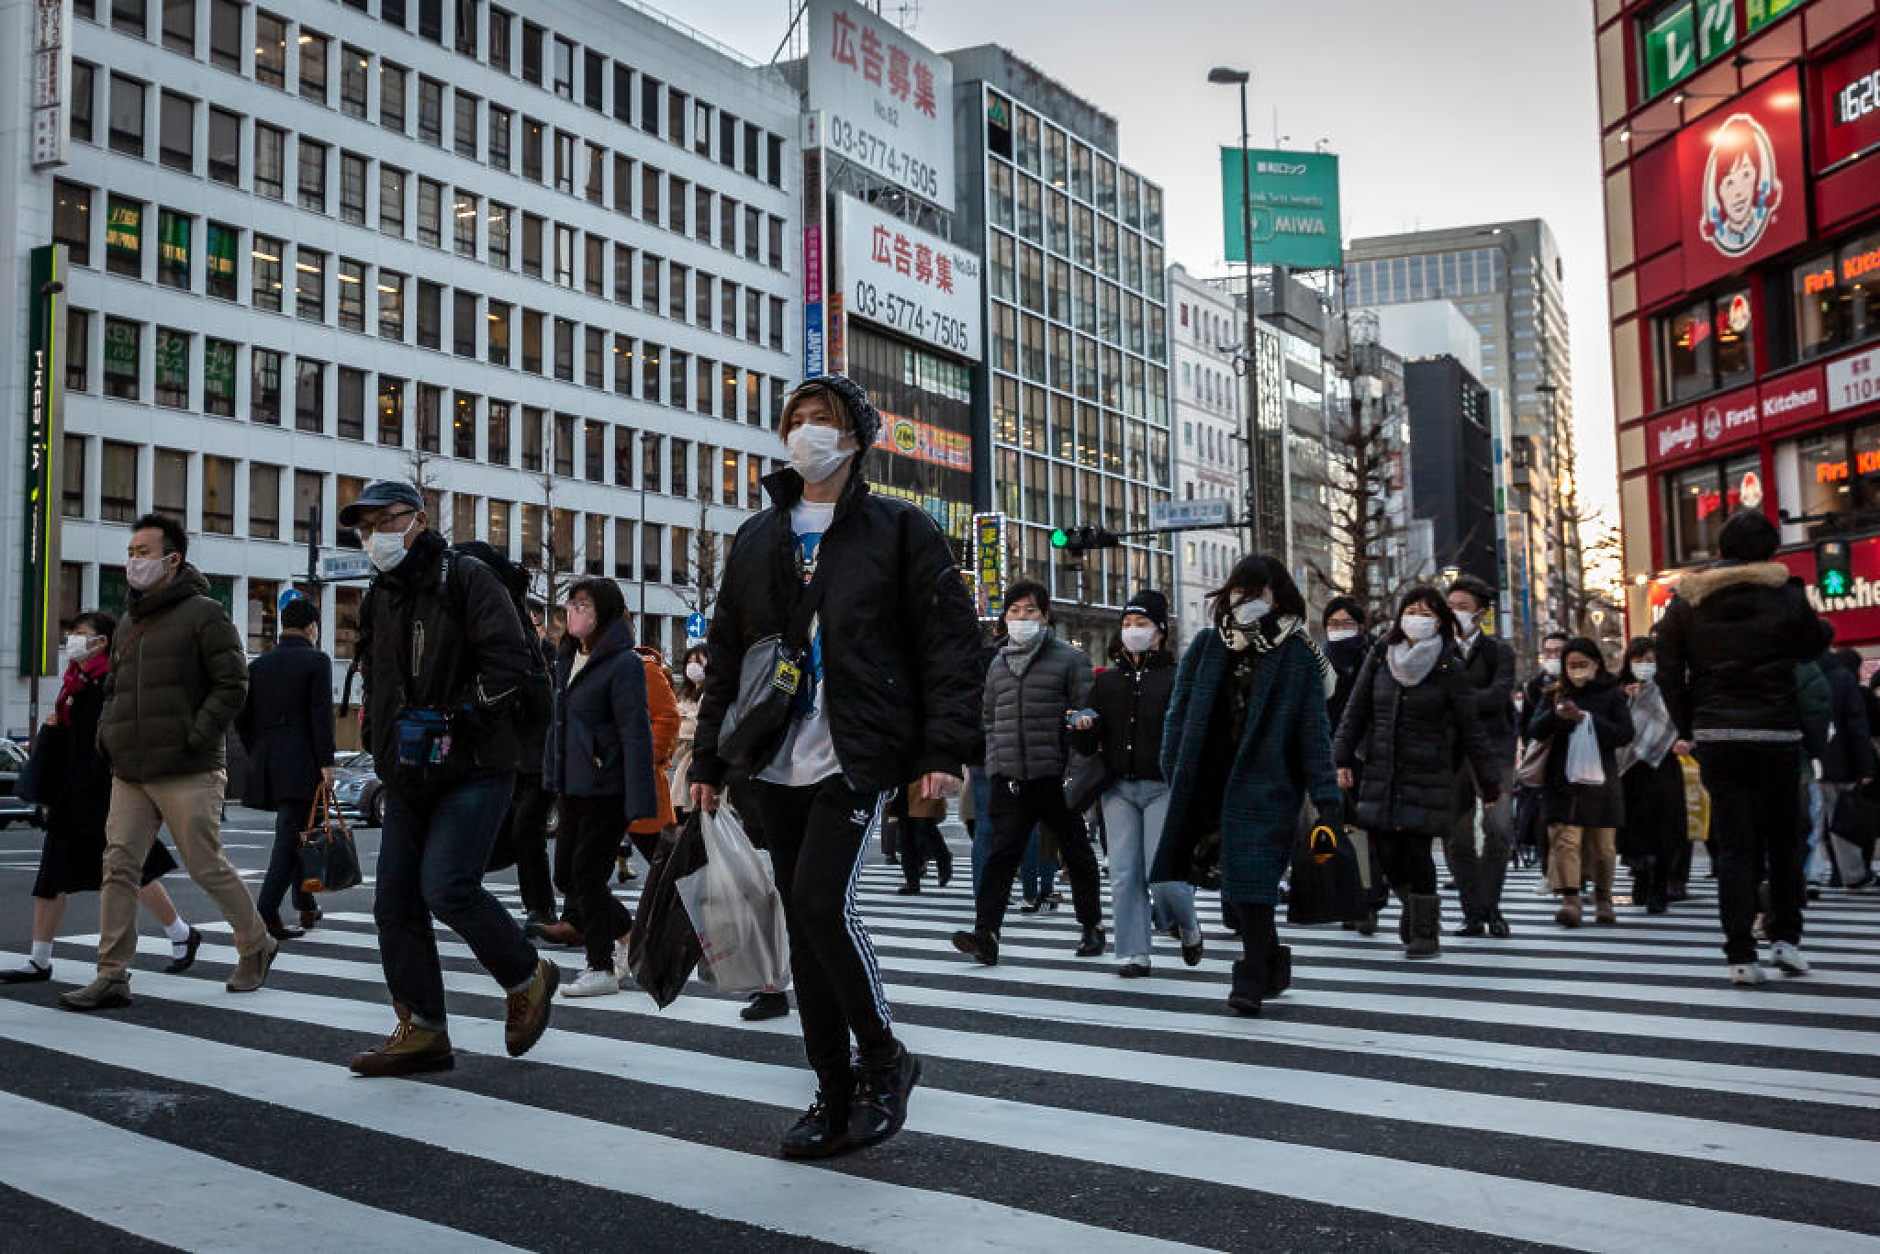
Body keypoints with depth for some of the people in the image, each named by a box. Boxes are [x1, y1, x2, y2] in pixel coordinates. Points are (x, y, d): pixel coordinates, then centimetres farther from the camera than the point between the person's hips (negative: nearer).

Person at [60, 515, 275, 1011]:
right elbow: (112, 688, 29)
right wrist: (106, 732, 11)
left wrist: (196, 737, -17)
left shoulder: (202, 613, -4)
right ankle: (112, 976, 3)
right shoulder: (132, 625, 19)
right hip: (130, 775, 7)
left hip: (188, 774, -7)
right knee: (119, 866, 0)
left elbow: (232, 683, -10)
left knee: (207, 867, -1)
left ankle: (257, 946, 18)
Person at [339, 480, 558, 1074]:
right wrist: (381, 737, 14)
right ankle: (423, 1031, 13)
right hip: (407, 779, 8)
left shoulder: (465, 577, -7)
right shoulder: (378, 598, 17)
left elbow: (509, 662, -16)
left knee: (446, 888, -18)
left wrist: (450, 719, -18)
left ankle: (528, 979, 6)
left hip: (473, 772, -8)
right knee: (395, 902, 4)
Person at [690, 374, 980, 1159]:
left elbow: (945, 642, -3)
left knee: (823, 904, -17)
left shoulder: (898, 530, 2)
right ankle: (836, 1096, 18)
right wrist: (708, 759, 14)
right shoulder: (756, 539, 16)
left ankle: (883, 1058, 6)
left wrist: (943, 749, -12)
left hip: (856, 760, -5)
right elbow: (726, 655, 18)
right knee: (804, 922, 7)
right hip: (777, 768, 6)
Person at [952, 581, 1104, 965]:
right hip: (1009, 778, 3)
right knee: (1001, 851, -8)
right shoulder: (998, 665, 16)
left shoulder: (1070, 658, 1)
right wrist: (993, 763, 11)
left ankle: (1092, 926, 25)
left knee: (1076, 853, 9)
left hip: (1055, 775, -3)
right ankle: (986, 934, -14)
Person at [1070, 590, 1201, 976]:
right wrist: (1083, 727, -9)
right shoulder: (1108, 680, 14)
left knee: (1163, 875, -7)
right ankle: (1133, 954, 9)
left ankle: (1188, 927, 22)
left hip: (1163, 787, -4)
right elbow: (1087, 745, 12)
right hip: (1118, 788, 4)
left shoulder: (1176, 679, 2)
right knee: (1124, 875, 0)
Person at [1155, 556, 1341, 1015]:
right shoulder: (1205, 646, 8)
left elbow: (1313, 731, -3)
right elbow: (1179, 715, 9)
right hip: (1209, 780, 3)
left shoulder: (1297, 655, 0)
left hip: (1267, 783, -3)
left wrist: (1327, 796, -9)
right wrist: (1175, 778, 2)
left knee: (1253, 878, -7)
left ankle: (1253, 977, 4)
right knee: (1245, 879, 7)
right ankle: (1271, 959, 26)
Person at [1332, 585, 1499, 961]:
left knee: (1417, 850, -8)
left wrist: (1489, 783, 1)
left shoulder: (1449, 669, -4)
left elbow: (1470, 729, -1)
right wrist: (1344, 758, 3)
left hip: (1428, 775, -3)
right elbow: (1356, 710, 9)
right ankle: (1414, 910, 29)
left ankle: (1426, 935, 7)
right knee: (1387, 852, 2)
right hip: (1381, 771, 3)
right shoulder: (1380, 657, 4)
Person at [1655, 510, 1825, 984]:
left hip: (1716, 735, 1)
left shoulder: (1687, 599, 3)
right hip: (1776, 732, -1)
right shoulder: (1785, 594, -3)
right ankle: (1786, 938, 15)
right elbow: (1811, 648, 12)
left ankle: (1741, 957, -1)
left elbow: (1668, 673, 3)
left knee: (1733, 844, 3)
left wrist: (1686, 729, 10)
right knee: (1784, 838, 16)